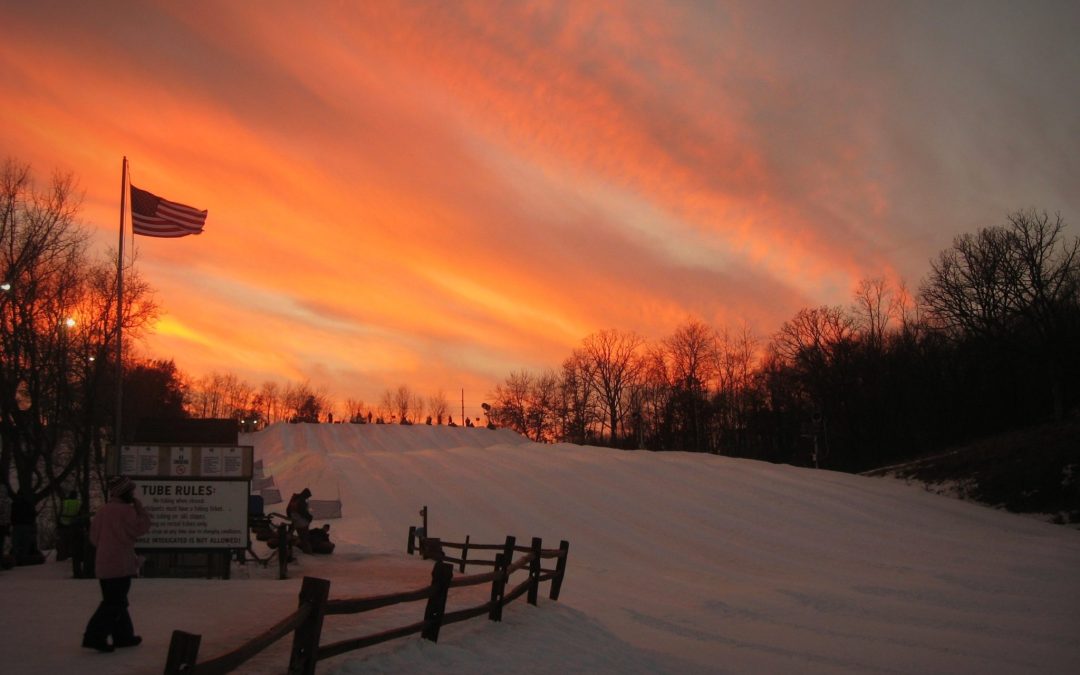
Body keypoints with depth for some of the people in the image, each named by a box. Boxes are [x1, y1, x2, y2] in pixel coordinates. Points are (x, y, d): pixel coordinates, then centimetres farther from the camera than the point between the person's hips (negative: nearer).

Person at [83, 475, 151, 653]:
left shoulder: (102, 511, 10)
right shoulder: (126, 510, -14)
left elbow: (94, 537, 14)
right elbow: (142, 527, -9)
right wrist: (139, 506, -4)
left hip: (103, 564, 9)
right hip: (120, 564, -9)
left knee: (115, 601, 16)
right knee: (114, 603, -5)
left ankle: (123, 635, 23)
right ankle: (95, 636, -10)